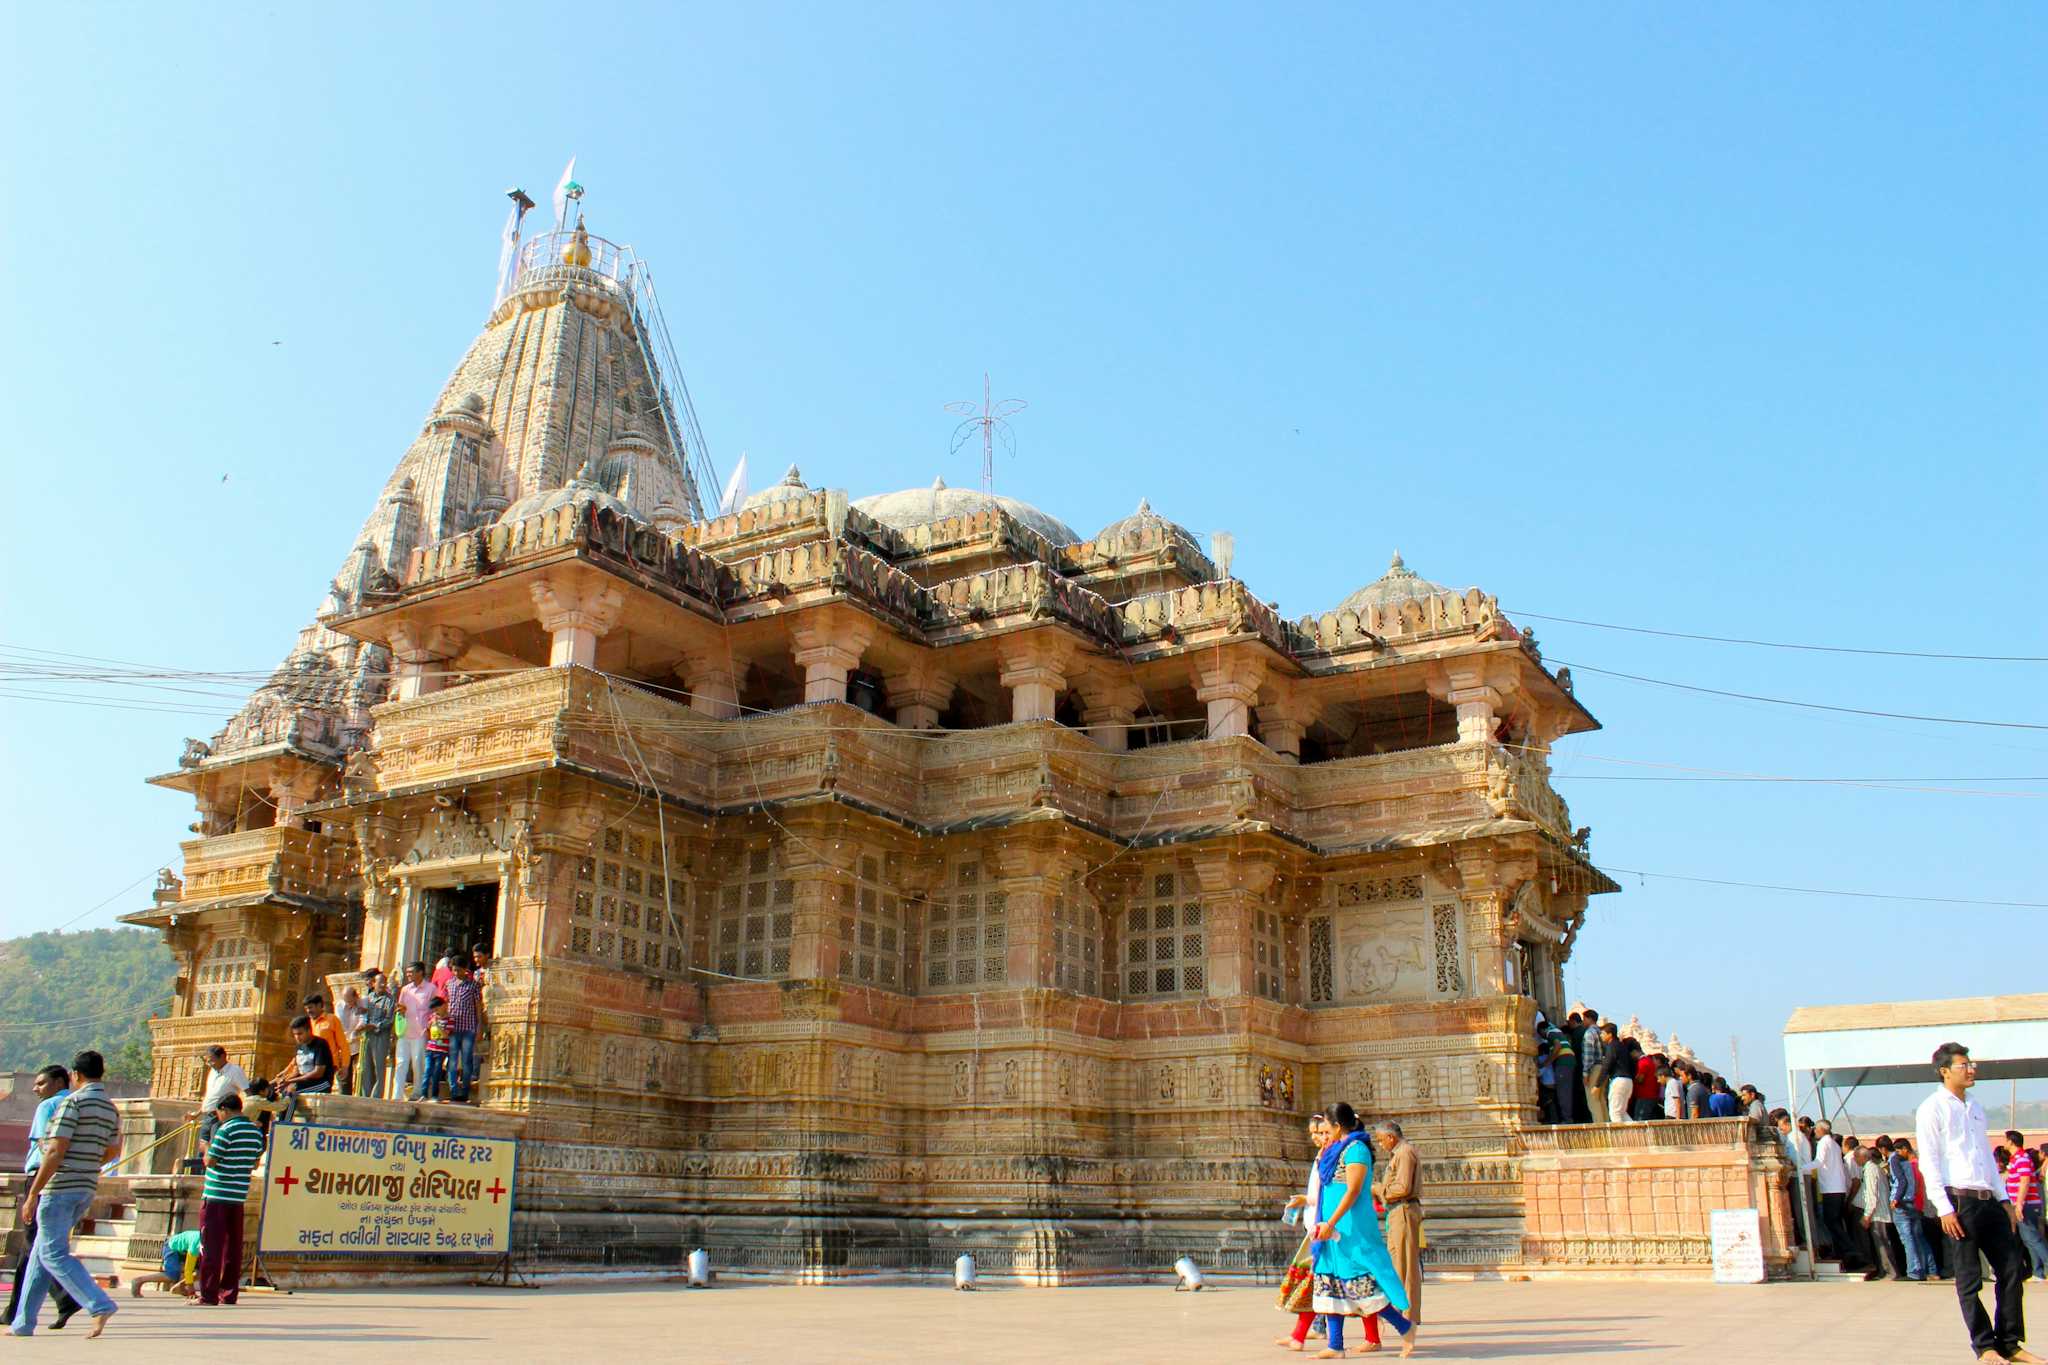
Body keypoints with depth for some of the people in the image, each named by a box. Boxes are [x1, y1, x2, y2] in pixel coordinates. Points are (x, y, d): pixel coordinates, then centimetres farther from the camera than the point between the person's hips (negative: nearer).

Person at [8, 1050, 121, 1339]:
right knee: (43, 1252, 17)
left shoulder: (73, 1102, -12)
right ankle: (24, 1322, 20)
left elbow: (55, 1153, -17)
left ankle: (99, 1305, -19)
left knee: (54, 1254, -7)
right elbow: (112, 1153, 19)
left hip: (60, 1187, -8)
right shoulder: (111, 1109, 12)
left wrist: (32, 1195, -14)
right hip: (87, 1190, 8)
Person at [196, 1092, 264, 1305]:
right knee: (233, 1247, 10)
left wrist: (206, 1149, 7)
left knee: (211, 1247, -1)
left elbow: (210, 1161, -12)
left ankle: (209, 1295, -1)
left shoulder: (225, 1130, -13)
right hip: (238, 1197, 6)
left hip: (215, 1196, -6)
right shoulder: (256, 1131, 8)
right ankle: (229, 1293, 12)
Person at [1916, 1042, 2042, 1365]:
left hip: (1989, 1201, 7)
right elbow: (1929, 1162, -9)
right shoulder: (1932, 1109, -5)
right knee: (1969, 1279, 0)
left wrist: (2004, 1198, 15)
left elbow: (1988, 1156, 23)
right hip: (1960, 1201, -7)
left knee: (2013, 1268, 6)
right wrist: (1944, 1208, -15)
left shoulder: (1976, 1109, 18)